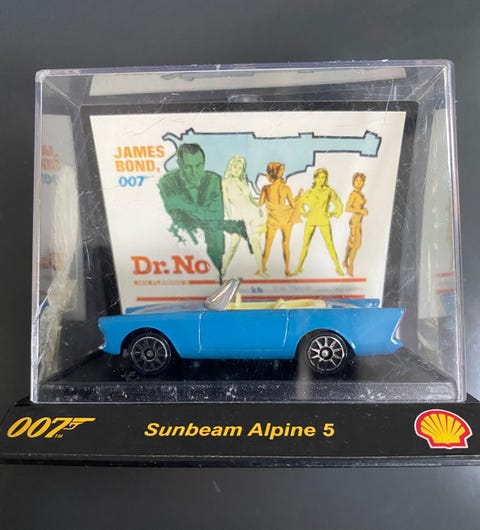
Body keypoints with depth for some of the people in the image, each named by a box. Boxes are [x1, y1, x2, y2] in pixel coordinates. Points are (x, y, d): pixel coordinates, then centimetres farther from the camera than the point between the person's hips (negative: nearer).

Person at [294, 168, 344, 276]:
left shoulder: (329, 191, 0)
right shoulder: (309, 192, 4)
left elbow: (339, 205, 8)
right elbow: (300, 203, 17)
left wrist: (331, 214, -1)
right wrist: (305, 213, 5)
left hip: (323, 221, -2)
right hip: (311, 221, 2)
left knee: (330, 245, -4)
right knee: (305, 244, 2)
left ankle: (338, 267, 5)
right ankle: (299, 267, 9)